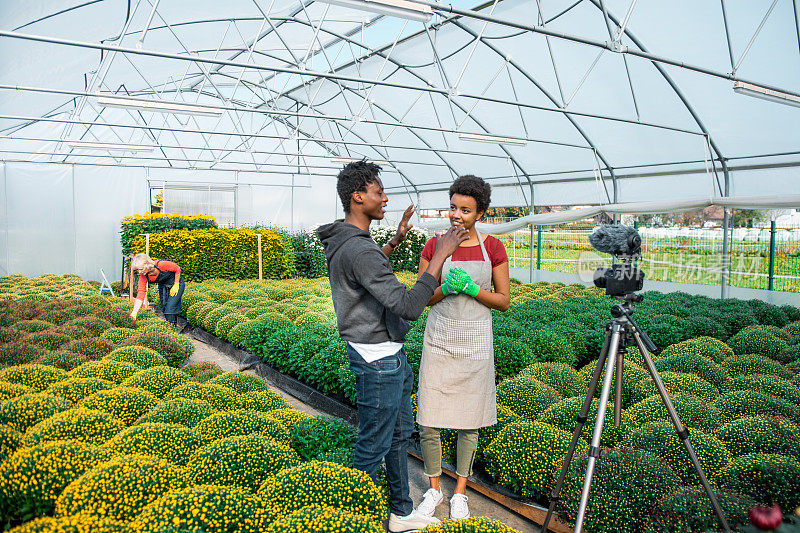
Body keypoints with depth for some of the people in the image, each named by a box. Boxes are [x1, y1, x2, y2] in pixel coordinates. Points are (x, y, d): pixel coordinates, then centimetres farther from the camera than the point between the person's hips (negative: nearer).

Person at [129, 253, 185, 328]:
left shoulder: (161, 264, -33)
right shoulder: (143, 276, -18)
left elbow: (177, 269, -16)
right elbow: (140, 294, -17)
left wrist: (176, 285, -14)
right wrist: (134, 313, -23)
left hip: (176, 283, -5)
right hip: (163, 287, 5)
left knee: (170, 310, -14)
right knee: (164, 309, 3)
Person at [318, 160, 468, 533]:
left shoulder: (342, 243, 7)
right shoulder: (358, 249, -27)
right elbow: (410, 306, -31)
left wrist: (396, 240, 22)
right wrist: (440, 255, -26)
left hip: (387, 355, 11)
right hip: (378, 361, -11)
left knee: (400, 434, 21)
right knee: (373, 447, 5)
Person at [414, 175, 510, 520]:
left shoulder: (493, 248, -1)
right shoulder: (434, 246, 0)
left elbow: (504, 301, 1)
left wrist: (472, 288, -15)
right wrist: (445, 288, -17)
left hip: (475, 342, 0)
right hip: (439, 340, 1)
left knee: (469, 422, 8)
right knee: (429, 424, 2)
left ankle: (460, 492, 28)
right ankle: (433, 489, 25)